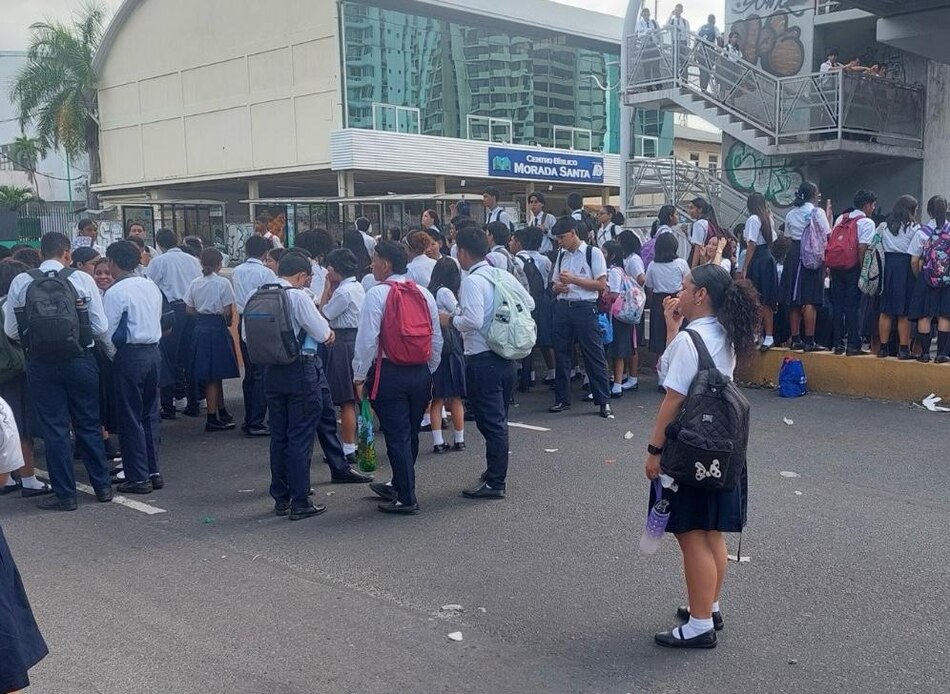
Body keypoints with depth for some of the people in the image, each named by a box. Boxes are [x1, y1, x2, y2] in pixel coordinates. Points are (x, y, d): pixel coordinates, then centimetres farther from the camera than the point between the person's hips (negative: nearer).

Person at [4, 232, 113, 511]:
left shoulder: (21, 282, -2)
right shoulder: (82, 280, -5)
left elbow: (11, 331, 0)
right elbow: (101, 328, -6)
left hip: (41, 363, 0)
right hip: (80, 360, 0)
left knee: (54, 428, 8)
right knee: (89, 425, 13)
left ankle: (65, 494, 12)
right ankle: (102, 486, 20)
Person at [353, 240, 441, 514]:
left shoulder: (377, 294, -10)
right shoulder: (425, 294, 9)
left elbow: (367, 339, -14)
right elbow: (437, 340, 11)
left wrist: (359, 376, -6)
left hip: (389, 374, -6)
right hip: (421, 373, 6)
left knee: (397, 437, 0)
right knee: (411, 434, 17)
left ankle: (406, 499, 5)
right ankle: (400, 486, 33)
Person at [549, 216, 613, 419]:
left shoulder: (593, 253, -3)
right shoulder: (561, 255, 14)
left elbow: (601, 284, -8)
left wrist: (574, 280, -13)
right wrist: (559, 287, -3)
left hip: (585, 308, -6)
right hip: (562, 307, 6)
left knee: (594, 356, -3)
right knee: (562, 355, 9)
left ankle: (604, 401, 4)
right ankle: (562, 399, 19)